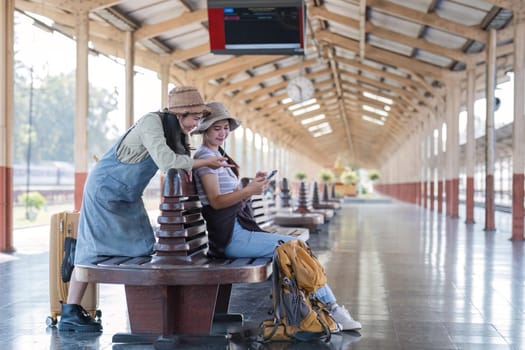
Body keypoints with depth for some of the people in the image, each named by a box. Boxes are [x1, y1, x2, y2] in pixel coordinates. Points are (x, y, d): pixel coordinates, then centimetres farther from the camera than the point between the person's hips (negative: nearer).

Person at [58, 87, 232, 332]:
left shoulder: (175, 130, 5)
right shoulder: (152, 122, -23)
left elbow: (177, 159, 9)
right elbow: (165, 160, -34)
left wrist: (187, 167, -15)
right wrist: (204, 163, -25)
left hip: (128, 196, 9)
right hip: (105, 190, -9)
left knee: (142, 249, 2)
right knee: (94, 249, -9)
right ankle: (69, 314, -5)